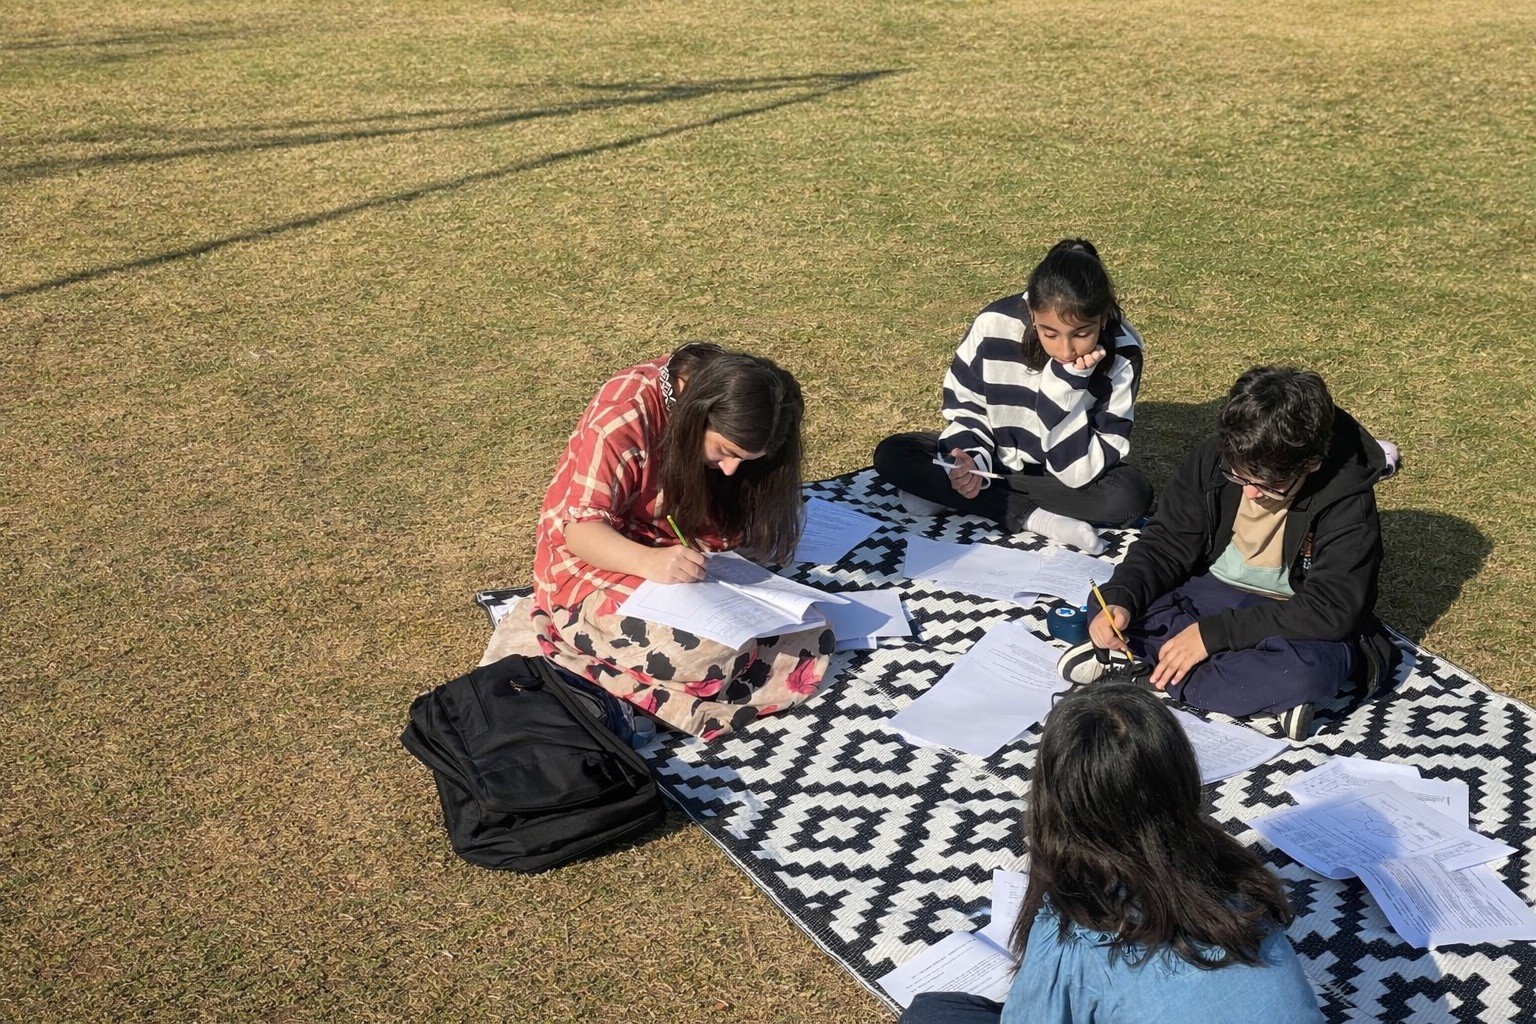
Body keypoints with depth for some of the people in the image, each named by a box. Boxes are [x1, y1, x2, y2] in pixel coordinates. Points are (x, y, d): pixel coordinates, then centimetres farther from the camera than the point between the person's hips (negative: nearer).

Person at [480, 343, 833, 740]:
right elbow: (578, 527, -23)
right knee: (709, 652, -34)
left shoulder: (728, 425, -5)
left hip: (692, 564, 7)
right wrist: (648, 561, -41)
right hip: (593, 563, -7)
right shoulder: (625, 413, -23)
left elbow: (727, 527, 7)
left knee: (810, 639, -14)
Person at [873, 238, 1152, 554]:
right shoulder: (994, 325, -24)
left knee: (1131, 495, -33)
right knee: (891, 455, -20)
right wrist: (971, 461, -27)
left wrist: (1068, 384, -36)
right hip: (994, 457, 2)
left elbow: (1079, 472, -27)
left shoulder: (1121, 354, -26)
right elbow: (965, 407, -7)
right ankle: (1033, 517, -25)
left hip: (1062, 478, -1)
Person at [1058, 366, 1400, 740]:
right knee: (1107, 609, -21)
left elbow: (1330, 610, -27)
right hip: (1210, 595, 5)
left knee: (1311, 667, -39)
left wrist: (1213, 632, -32)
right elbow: (1164, 546, -6)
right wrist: (1119, 599, -27)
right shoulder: (1213, 459, -12)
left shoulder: (1347, 498, -23)